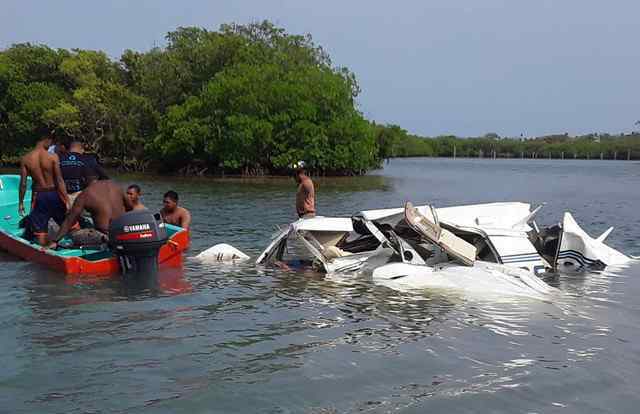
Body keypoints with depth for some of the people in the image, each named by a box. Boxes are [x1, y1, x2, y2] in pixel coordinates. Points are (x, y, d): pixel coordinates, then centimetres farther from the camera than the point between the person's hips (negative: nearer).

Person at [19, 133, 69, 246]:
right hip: (54, 194, -2)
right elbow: (59, 180, -15)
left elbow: (23, 184, -3)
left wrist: (21, 203, 7)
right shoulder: (53, 157, -13)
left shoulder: (25, 159, -5)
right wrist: (67, 200, -11)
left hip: (38, 195, 2)